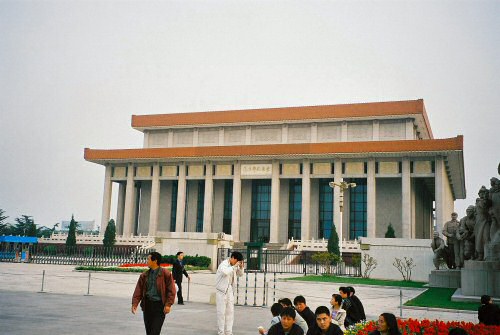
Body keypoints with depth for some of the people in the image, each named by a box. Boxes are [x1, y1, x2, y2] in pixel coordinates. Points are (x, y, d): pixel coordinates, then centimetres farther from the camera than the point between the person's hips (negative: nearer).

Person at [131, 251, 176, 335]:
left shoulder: (165, 274, -6)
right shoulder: (144, 275, 8)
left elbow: (171, 290, -7)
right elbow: (138, 290, 3)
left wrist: (168, 304, -15)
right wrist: (135, 303, -9)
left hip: (159, 306, -5)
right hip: (147, 305, 5)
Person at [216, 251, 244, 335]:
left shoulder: (234, 265, 5)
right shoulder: (223, 264, -16)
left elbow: (240, 274, 16)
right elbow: (225, 272, -38)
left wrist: (241, 267, -2)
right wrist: (234, 266, -27)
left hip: (230, 289, 7)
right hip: (222, 290, -7)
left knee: (230, 311, 8)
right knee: (221, 312, -2)